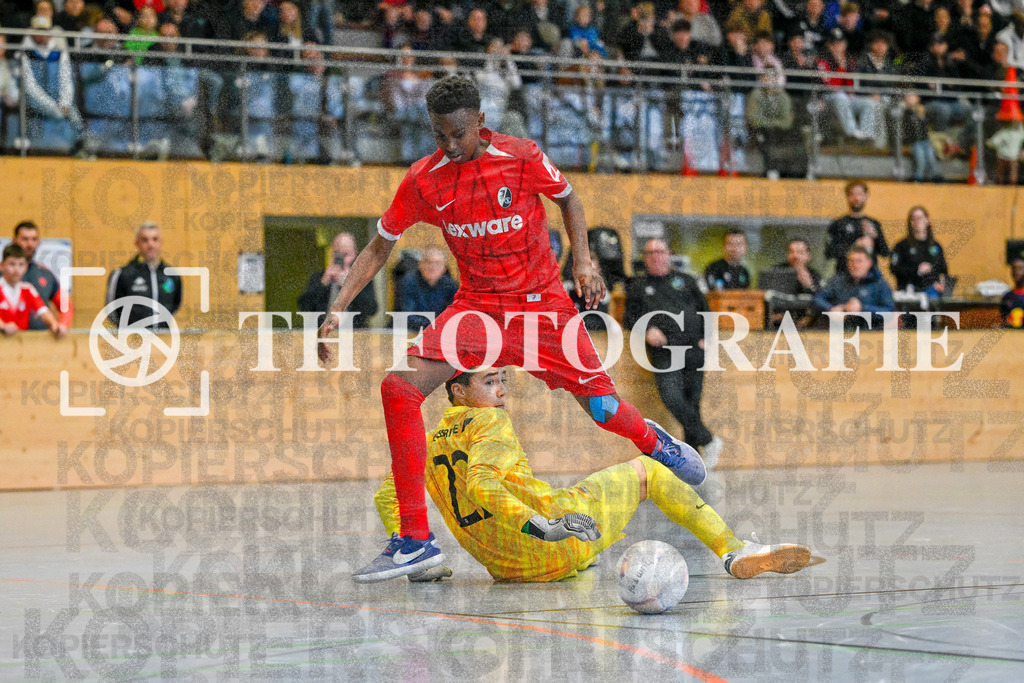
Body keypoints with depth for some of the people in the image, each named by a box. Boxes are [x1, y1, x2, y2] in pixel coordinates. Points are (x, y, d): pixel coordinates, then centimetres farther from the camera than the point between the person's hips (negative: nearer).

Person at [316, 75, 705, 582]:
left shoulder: (522, 157, -13)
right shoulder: (423, 181, -8)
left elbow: (567, 198, 7)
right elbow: (378, 248, 4)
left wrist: (583, 260, -7)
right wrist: (337, 310, -6)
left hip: (542, 303, -1)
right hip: (476, 307, 1)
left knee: (603, 409, 0)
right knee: (398, 389, -20)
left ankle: (653, 441, 43)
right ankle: (415, 541, -16)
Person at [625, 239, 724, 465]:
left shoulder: (685, 281, 21)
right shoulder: (637, 287, 19)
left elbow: (704, 309, 21)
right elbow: (629, 317, 12)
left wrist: (706, 338, 6)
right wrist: (647, 330, -8)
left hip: (693, 348, 1)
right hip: (663, 351, -1)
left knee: (692, 401, -3)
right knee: (671, 396, -24)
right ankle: (707, 440, -14)